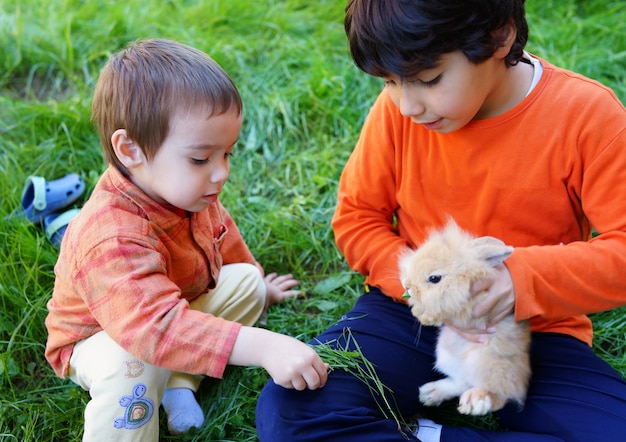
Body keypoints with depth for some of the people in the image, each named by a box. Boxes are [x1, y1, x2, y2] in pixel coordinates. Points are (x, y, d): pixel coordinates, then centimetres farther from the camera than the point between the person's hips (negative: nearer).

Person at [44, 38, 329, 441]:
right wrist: (263, 347, -59)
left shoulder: (188, 193, -15)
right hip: (100, 337, -8)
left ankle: (179, 382, -7)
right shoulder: (113, 240, -44)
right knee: (133, 364, -38)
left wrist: (257, 287, 24)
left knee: (245, 280, 0)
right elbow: (161, 327, -54)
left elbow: (222, 238, 8)